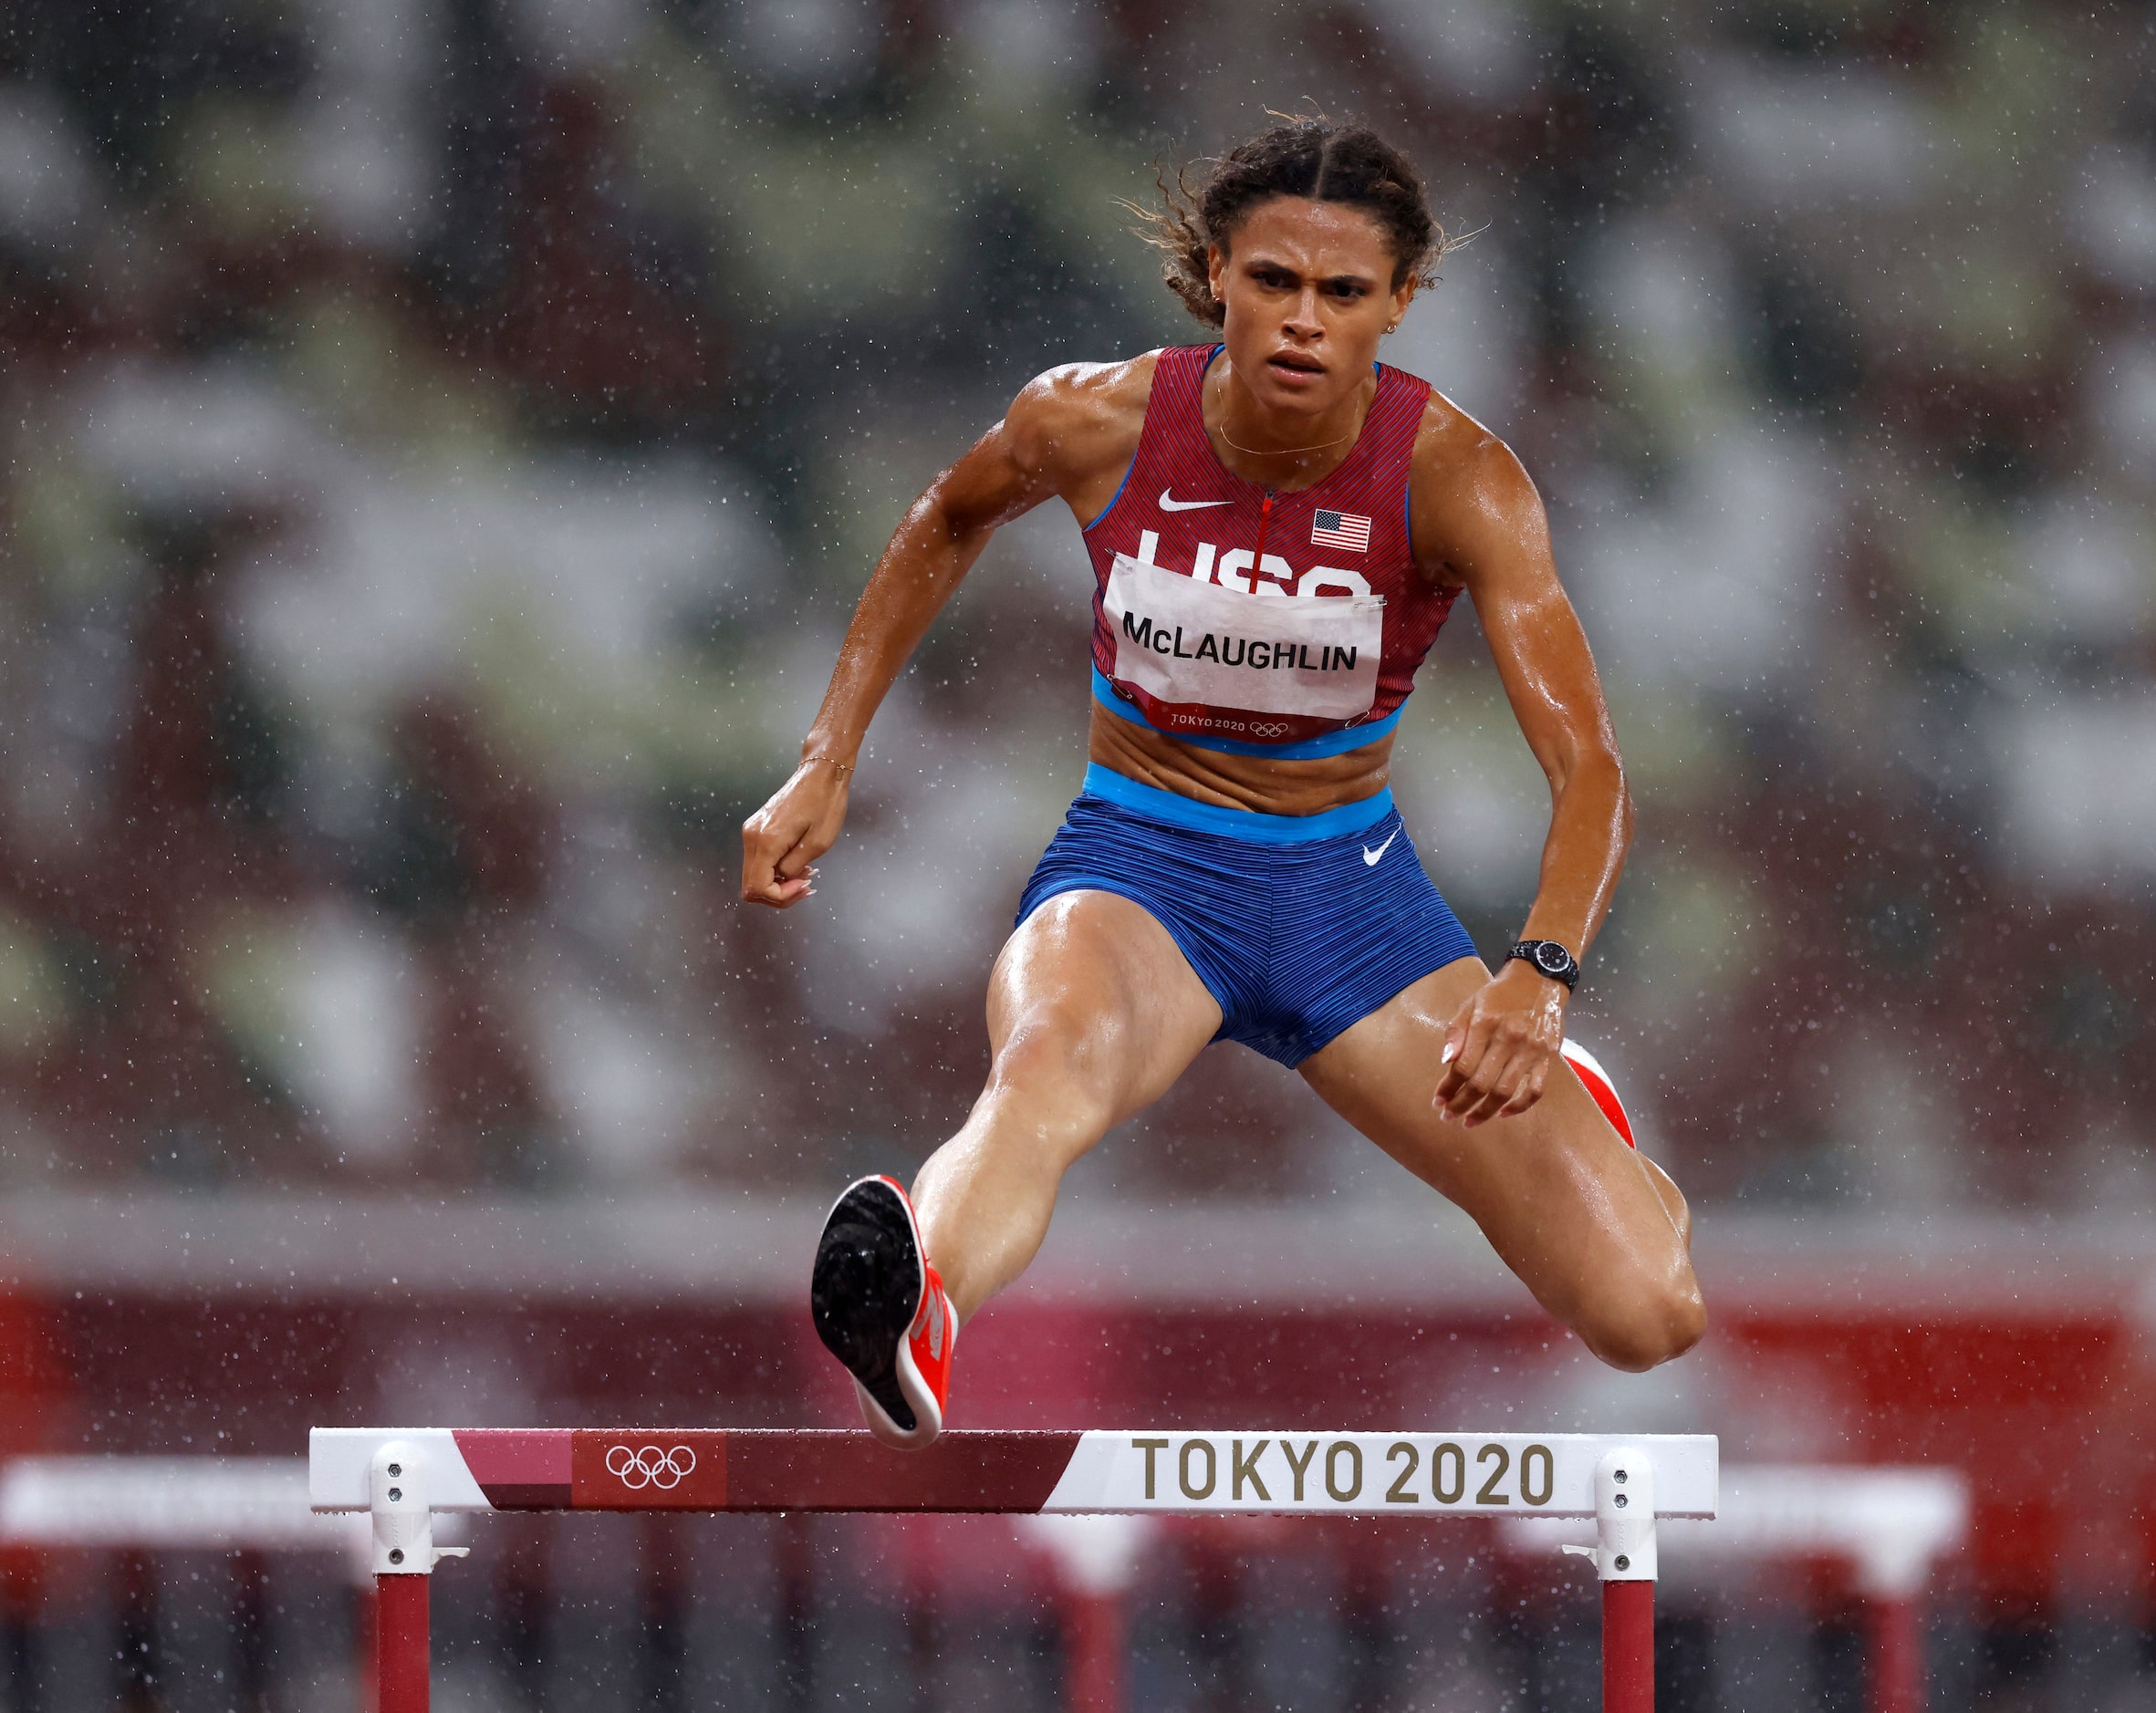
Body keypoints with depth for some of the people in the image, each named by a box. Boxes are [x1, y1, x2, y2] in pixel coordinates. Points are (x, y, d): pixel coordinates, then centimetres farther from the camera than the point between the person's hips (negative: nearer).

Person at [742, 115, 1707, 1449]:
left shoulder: (1456, 477, -19)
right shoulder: (1096, 424, -14)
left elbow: (1589, 767, -27)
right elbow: (949, 524, 11)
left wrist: (1538, 978, -46)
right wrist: (827, 765, 5)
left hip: (1352, 886, 1)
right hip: (1139, 871, -1)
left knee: (1650, 1319, -5)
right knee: (1050, 1068, -41)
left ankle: (1565, 1117, 33)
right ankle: (913, 1323, -74)